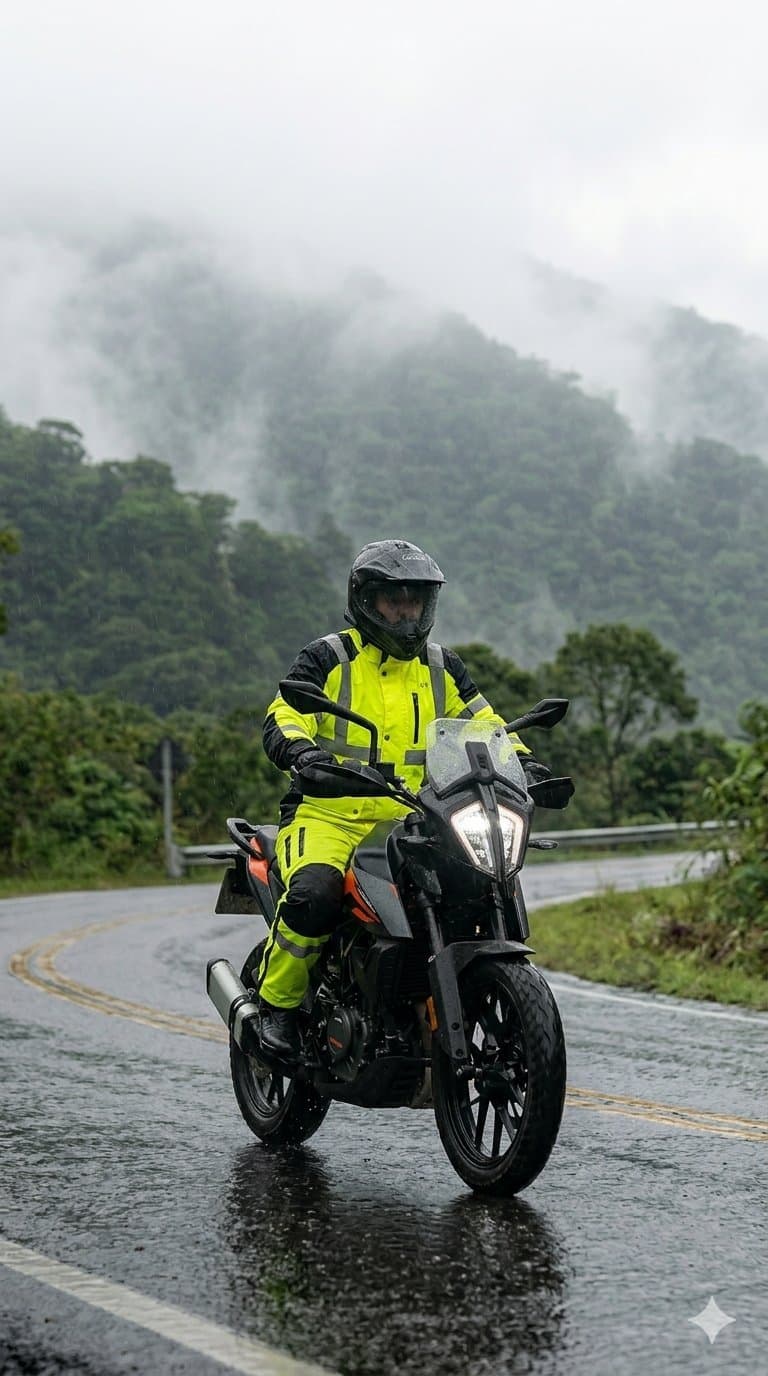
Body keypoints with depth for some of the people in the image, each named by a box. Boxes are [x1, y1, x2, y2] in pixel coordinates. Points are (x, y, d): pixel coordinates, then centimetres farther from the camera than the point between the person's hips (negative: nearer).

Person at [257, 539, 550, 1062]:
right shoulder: (328, 659, 1)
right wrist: (302, 751, -32)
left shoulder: (442, 667, 15)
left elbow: (484, 724, 16)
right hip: (328, 816, -4)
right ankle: (277, 1003, -11)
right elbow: (282, 720, -9)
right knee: (315, 895, -33)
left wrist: (521, 760, -4)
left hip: (410, 823, 4)